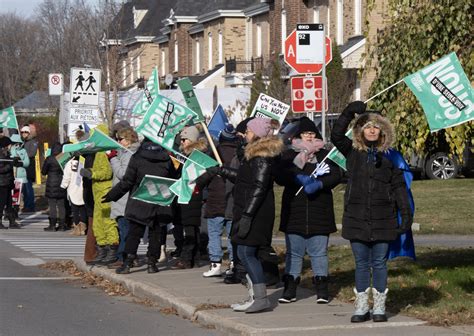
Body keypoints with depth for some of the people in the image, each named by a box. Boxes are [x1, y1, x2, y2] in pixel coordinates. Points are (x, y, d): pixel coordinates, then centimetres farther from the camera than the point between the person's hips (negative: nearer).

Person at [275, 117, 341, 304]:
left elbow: (336, 176, -2)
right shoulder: (289, 155, 8)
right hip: (294, 212, 0)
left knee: (319, 251, 1)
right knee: (293, 251, 4)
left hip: (319, 211, 0)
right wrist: (299, 178, -20)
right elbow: (280, 176, -5)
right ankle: (290, 288, 7)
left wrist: (319, 184, -19)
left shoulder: (325, 155, 9)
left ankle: (321, 288, 7)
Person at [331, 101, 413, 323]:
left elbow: (399, 187, 2)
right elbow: (336, 136, -8)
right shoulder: (353, 153, 6)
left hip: (382, 219, -1)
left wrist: (406, 215, -3)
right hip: (357, 219, 1)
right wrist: (349, 113, -15)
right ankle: (361, 307, 13)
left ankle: (379, 307, 11)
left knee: (379, 263, 4)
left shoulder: (389, 157, 2)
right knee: (361, 263, 7)